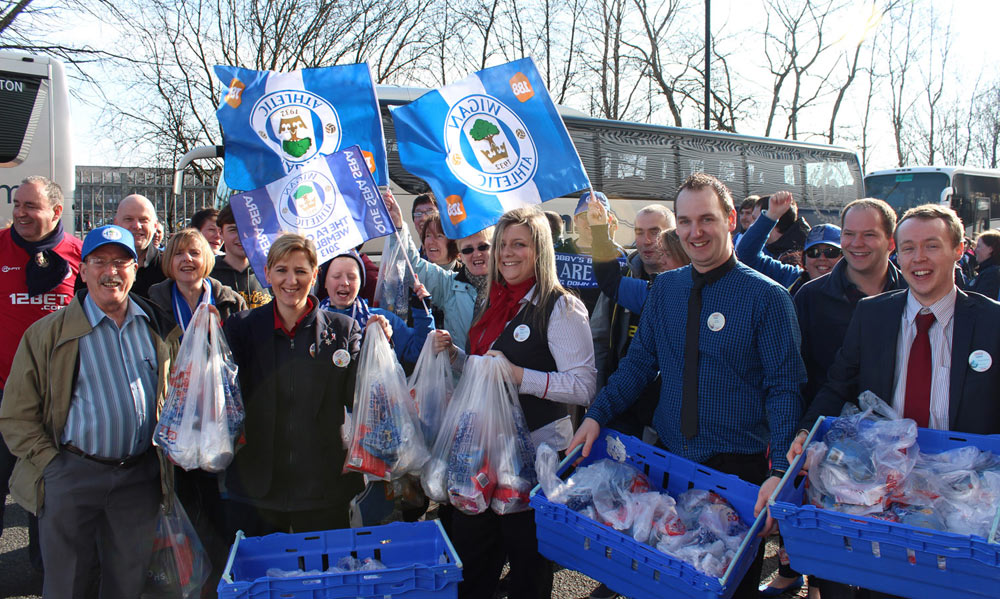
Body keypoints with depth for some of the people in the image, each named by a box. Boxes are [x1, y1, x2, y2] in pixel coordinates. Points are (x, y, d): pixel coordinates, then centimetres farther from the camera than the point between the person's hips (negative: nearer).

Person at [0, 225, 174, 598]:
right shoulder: (49, 333, -4)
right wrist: (50, 464, -9)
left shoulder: (155, 327, 6)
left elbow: (170, 397, 16)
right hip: (72, 476, -2)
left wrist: (164, 455, 8)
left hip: (141, 478, 3)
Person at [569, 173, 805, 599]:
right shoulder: (664, 287, 5)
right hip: (669, 459, 4)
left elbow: (784, 389, -10)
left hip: (737, 468, -4)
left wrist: (780, 472, -20)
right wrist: (597, 415, -5)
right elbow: (639, 362, 8)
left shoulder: (767, 297, -9)